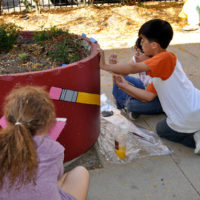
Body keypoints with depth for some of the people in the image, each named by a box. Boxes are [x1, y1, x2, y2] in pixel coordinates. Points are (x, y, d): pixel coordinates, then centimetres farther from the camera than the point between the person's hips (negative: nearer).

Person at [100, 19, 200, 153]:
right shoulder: (159, 71, 11)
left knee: (162, 130, 21)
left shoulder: (166, 58, -18)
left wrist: (105, 66, -20)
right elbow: (149, 96, 7)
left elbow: (134, 68, -28)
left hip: (187, 120, -7)